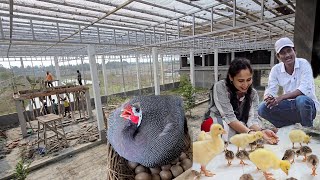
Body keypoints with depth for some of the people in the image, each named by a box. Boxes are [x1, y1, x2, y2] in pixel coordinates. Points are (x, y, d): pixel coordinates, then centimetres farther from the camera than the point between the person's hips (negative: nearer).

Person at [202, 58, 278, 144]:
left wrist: (261, 131, -36)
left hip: (239, 127, 5)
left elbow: (252, 119, -15)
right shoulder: (220, 87, -20)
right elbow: (229, 117, -26)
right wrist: (249, 132, -38)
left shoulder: (253, 94, -5)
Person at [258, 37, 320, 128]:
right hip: (289, 106, 3)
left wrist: (281, 97, -34)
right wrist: (268, 98, -32)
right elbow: (270, 90, -8)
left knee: (302, 99, -37)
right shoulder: (276, 69, -2)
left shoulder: (303, 64, -10)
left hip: (308, 105, -2)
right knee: (263, 108, -21)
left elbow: (305, 89, -22)